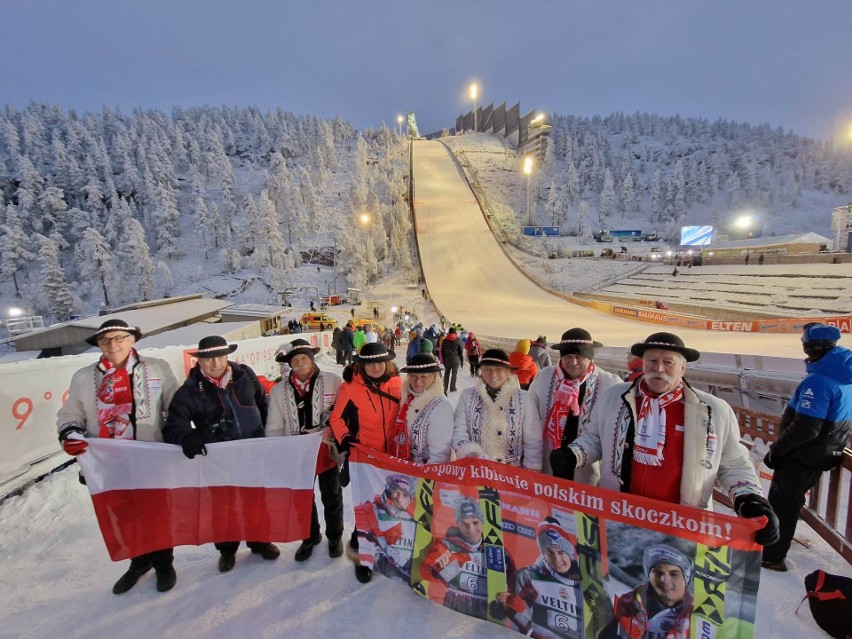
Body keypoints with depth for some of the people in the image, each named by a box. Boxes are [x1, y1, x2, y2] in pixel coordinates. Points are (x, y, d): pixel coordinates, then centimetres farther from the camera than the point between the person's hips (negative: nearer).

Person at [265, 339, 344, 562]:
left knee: (331, 496, 18)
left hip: (327, 450, -2)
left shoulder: (333, 381, -14)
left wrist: (332, 427, -23)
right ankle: (310, 537, 46)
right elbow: (274, 428, -2)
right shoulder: (278, 390, -5)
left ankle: (335, 536, 42)